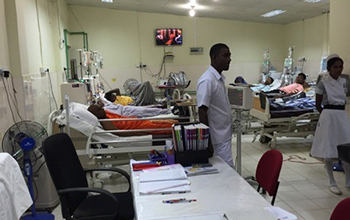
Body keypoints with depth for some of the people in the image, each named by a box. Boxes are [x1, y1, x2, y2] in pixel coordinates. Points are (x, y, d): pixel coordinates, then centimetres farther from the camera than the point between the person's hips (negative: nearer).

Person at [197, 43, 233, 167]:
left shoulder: (220, 79, 10)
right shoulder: (207, 80, -18)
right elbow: (202, 112, -21)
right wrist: (207, 142, -22)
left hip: (224, 136, 9)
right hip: (217, 140, -9)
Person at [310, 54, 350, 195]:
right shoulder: (323, 83, -6)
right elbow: (318, 104, -1)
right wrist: (327, 114, -2)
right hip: (328, 116, -5)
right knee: (329, 151, 2)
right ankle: (332, 183, 15)